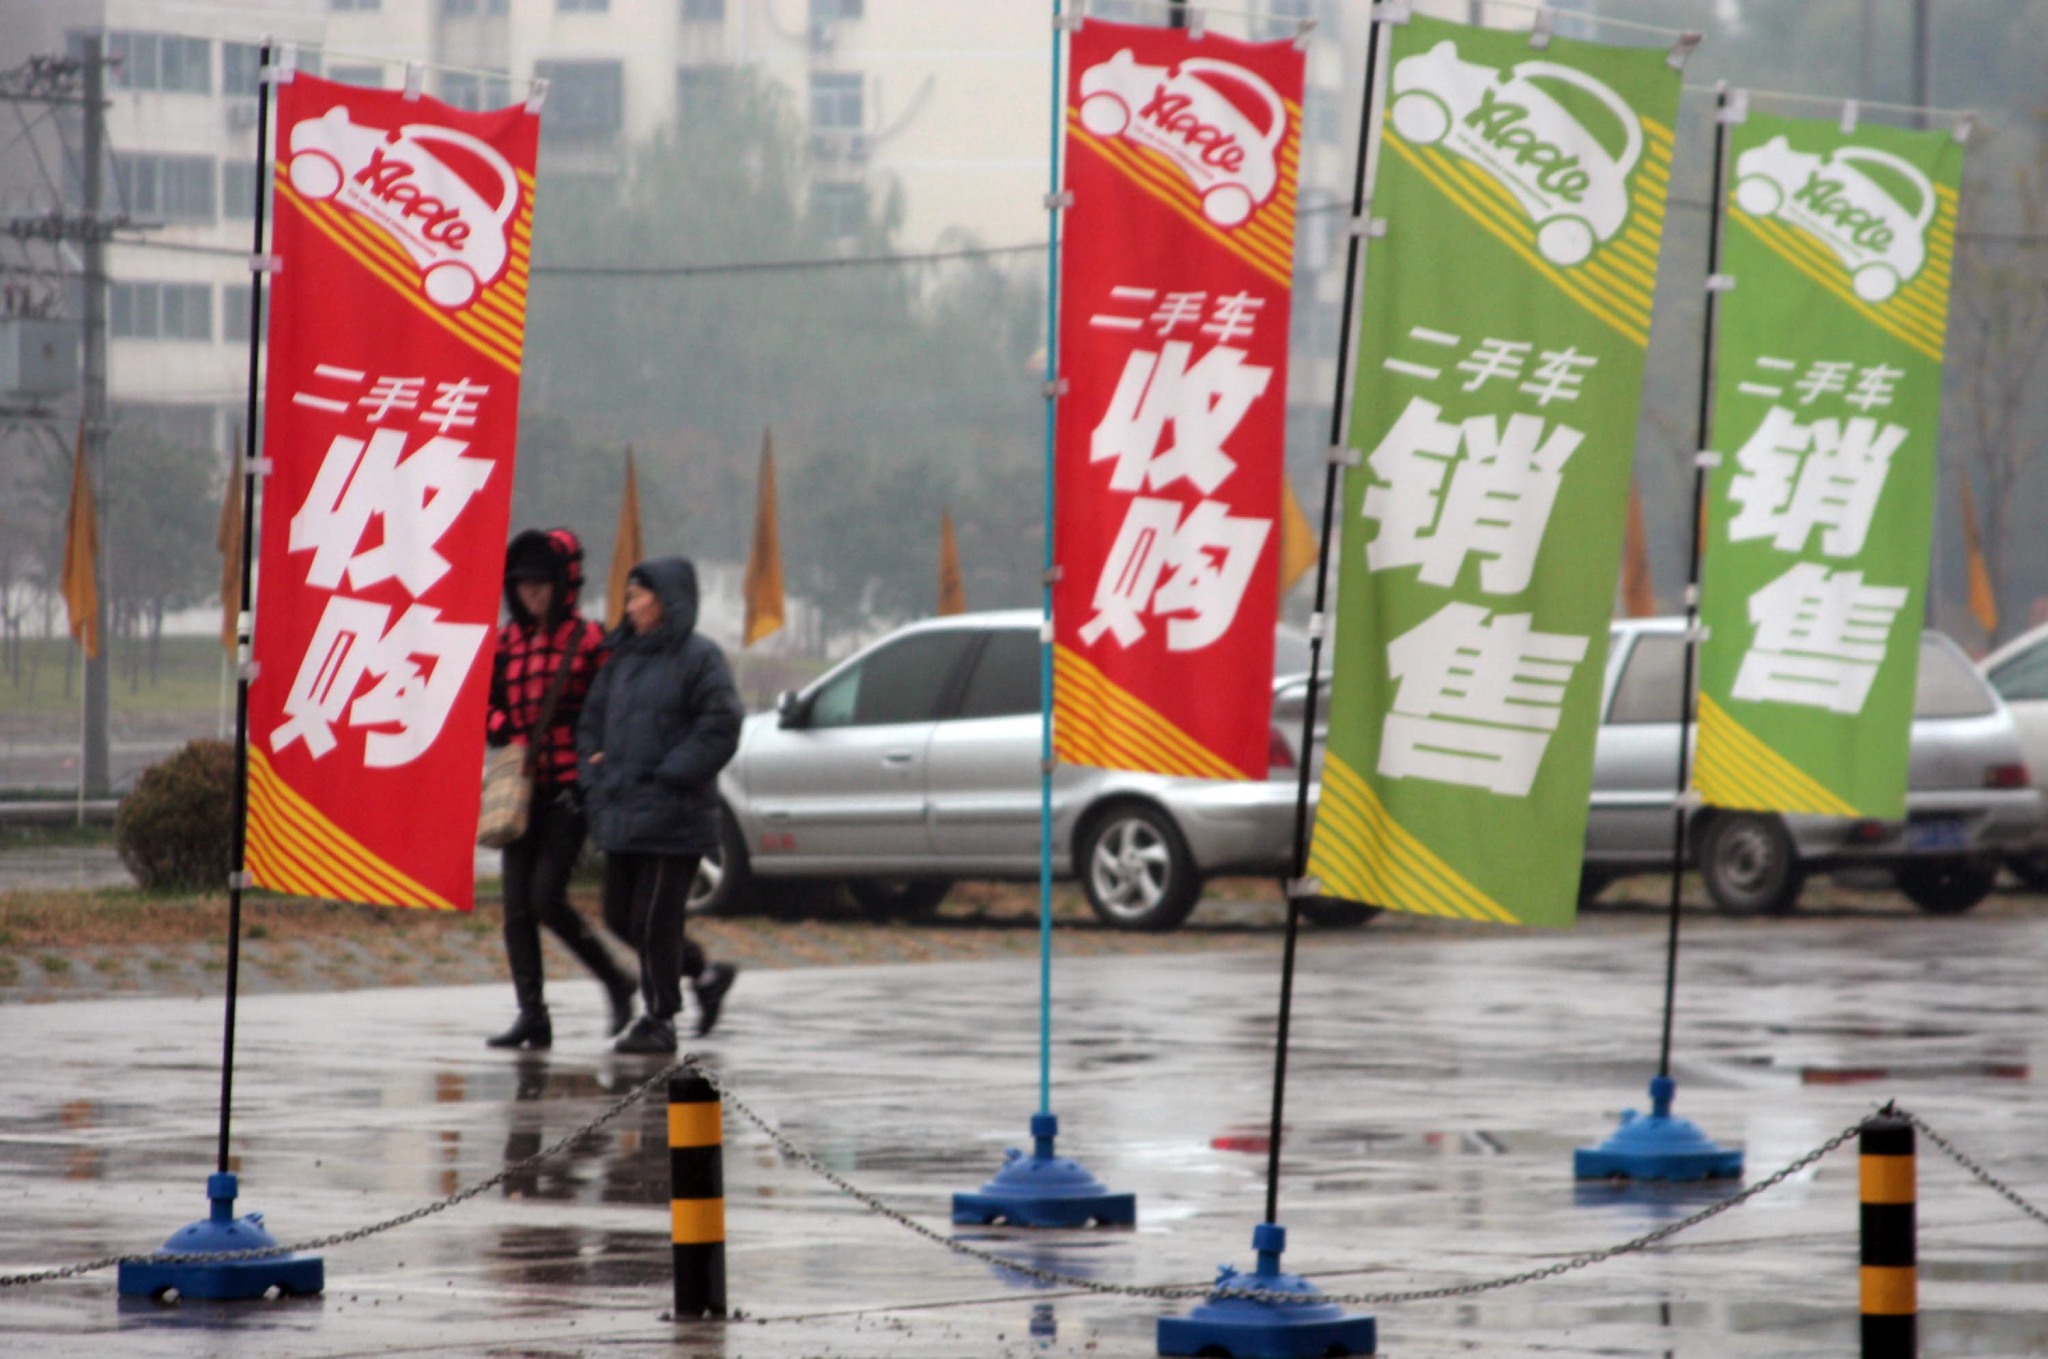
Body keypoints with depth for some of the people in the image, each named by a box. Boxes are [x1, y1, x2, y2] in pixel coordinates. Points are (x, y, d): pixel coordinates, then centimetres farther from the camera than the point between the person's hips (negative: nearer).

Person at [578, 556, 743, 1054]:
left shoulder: (699, 658, -8)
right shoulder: (624, 657, 14)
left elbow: (720, 729, -13)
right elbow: (593, 719, 20)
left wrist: (669, 776, -16)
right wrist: (596, 770, 5)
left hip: (672, 813, -8)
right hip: (621, 812, 8)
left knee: (654, 919, -5)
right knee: (621, 916, 11)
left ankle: (660, 1021, 6)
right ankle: (705, 974, 27)